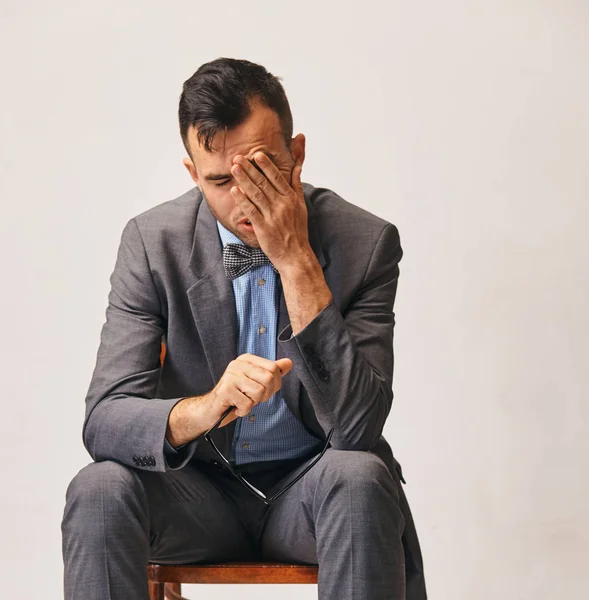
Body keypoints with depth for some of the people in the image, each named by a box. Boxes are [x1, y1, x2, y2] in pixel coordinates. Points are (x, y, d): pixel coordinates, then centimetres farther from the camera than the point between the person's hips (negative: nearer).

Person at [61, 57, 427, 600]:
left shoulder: (365, 242, -12)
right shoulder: (151, 242, -8)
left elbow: (357, 427, -21)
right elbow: (104, 421, -14)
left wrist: (297, 262, -26)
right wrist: (207, 408, -36)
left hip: (309, 491, -1)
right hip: (202, 488, 1)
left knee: (360, 478, -34)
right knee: (99, 489, -29)